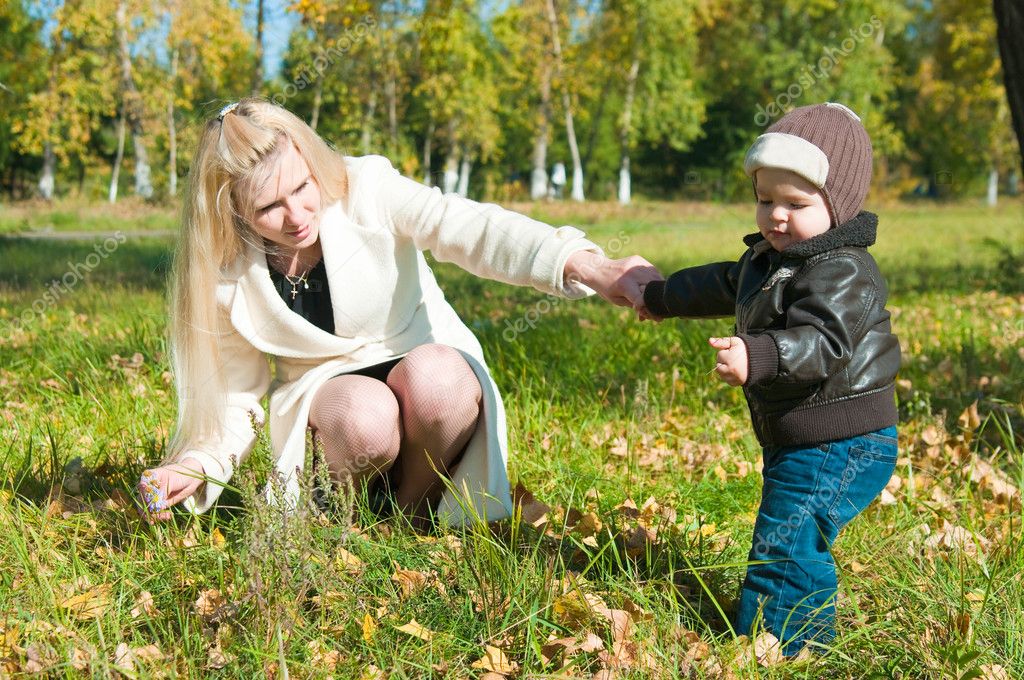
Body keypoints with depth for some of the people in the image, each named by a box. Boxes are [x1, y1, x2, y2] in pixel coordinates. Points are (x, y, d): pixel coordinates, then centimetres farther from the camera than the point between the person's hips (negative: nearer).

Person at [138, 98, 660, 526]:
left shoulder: (365, 191, -18)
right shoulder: (231, 278, -10)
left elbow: (471, 227, -34)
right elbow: (238, 395, 0)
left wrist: (585, 267, -51)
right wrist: (195, 468, -20)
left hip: (433, 371, 0)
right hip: (326, 389, 0)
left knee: (432, 375, -37)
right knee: (363, 414, -37)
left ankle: (414, 508, -9)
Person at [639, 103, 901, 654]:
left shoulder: (842, 273, -20)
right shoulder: (766, 259, 13)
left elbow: (824, 341, -35)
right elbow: (722, 285, 31)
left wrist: (759, 356, -50)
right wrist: (663, 297, 44)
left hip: (838, 445, -11)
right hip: (798, 442, 11)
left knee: (783, 544, -12)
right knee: (797, 545, 19)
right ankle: (810, 640, 32)